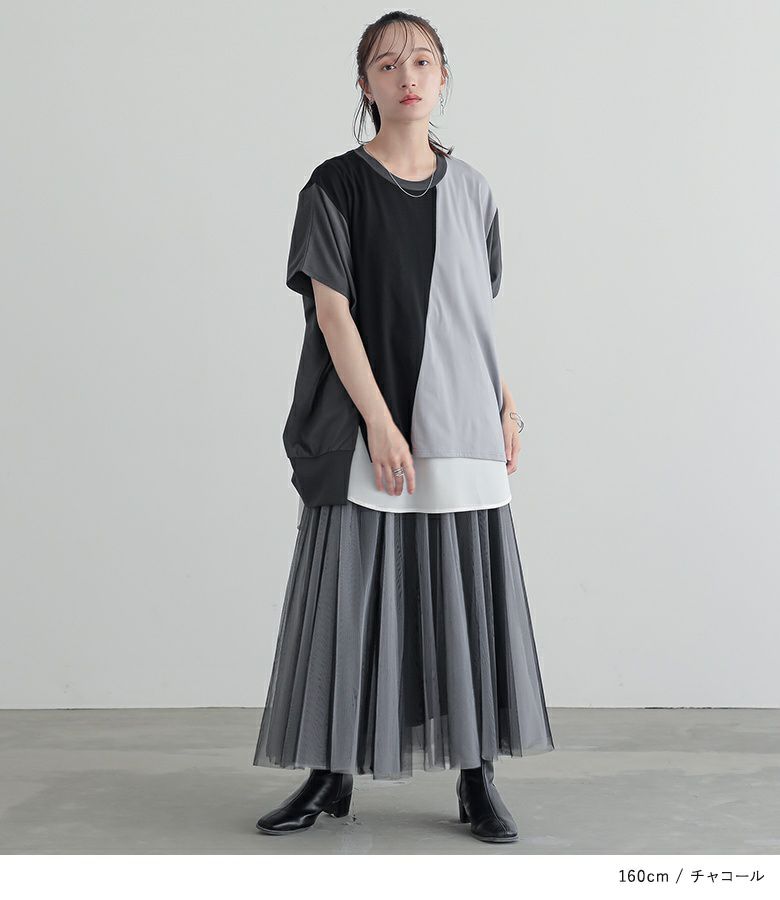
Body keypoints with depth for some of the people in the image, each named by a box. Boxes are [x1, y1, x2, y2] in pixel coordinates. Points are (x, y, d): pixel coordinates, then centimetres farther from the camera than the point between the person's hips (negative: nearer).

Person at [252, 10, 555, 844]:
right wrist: (379, 422, -15)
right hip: (365, 429, -3)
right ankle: (333, 773, 15)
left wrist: (504, 404, 6)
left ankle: (477, 776, 13)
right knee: (352, 590, 1)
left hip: (461, 429, 3)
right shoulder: (336, 187, -1)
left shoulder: (470, 191, 10)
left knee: (467, 593, 3)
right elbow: (332, 311, -8)